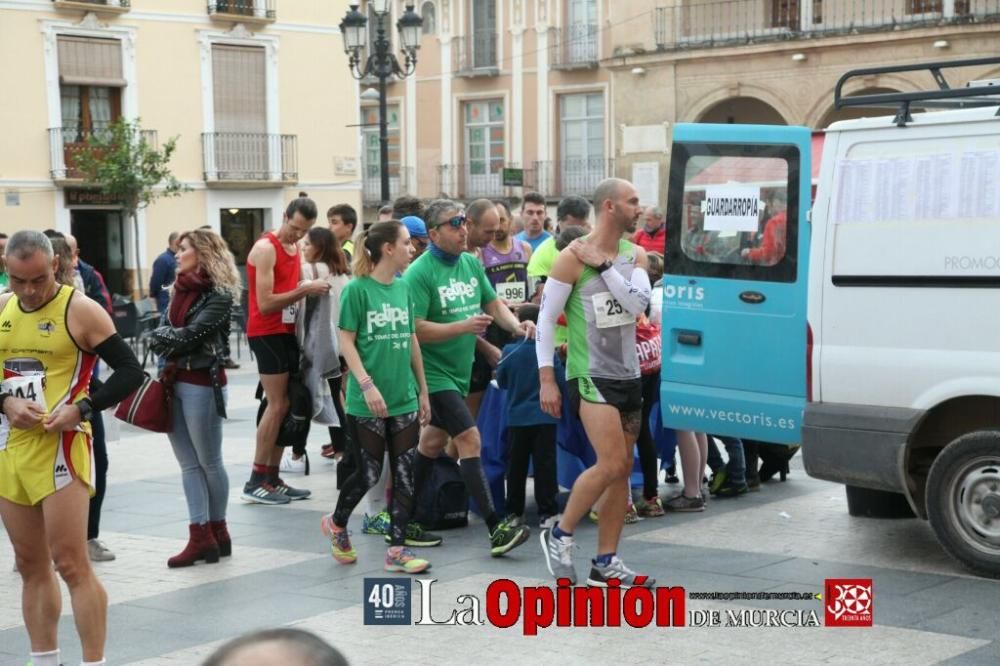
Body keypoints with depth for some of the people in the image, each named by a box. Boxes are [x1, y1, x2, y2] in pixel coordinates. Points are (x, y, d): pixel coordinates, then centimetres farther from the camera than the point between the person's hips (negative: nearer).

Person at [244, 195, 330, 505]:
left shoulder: (295, 248, 13)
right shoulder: (266, 248, -14)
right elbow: (265, 303, -20)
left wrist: (311, 289, 0)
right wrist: (305, 290, -22)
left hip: (286, 331, 9)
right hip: (266, 332, -9)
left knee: (286, 406, 8)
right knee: (277, 405, -10)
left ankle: (272, 478, 14)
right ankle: (256, 482, -6)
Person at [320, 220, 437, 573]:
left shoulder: (404, 288, 8)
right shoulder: (357, 289, -9)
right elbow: (346, 341, -9)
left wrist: (423, 389, 15)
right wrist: (367, 384, -18)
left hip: (404, 399, 6)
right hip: (367, 402, -6)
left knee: (405, 474, 3)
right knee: (368, 473, 2)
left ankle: (397, 548, 11)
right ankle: (337, 524, 28)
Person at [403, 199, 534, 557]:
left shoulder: (472, 264, 6)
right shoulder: (419, 273, -17)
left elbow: (492, 303, 13)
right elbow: (415, 329, -22)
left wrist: (516, 325, -6)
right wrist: (463, 327, -28)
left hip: (460, 370, 8)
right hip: (434, 371, -8)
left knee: (434, 441, 16)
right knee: (469, 437, -15)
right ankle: (495, 528, -15)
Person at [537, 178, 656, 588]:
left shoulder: (635, 255, 7)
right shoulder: (572, 257, -10)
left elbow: (638, 304, -8)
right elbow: (546, 319, -8)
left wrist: (603, 264, -14)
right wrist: (546, 379, -12)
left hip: (628, 376, 7)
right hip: (590, 375, -7)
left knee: (623, 469, 8)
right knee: (610, 464, -17)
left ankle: (606, 563, 16)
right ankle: (560, 535, 3)